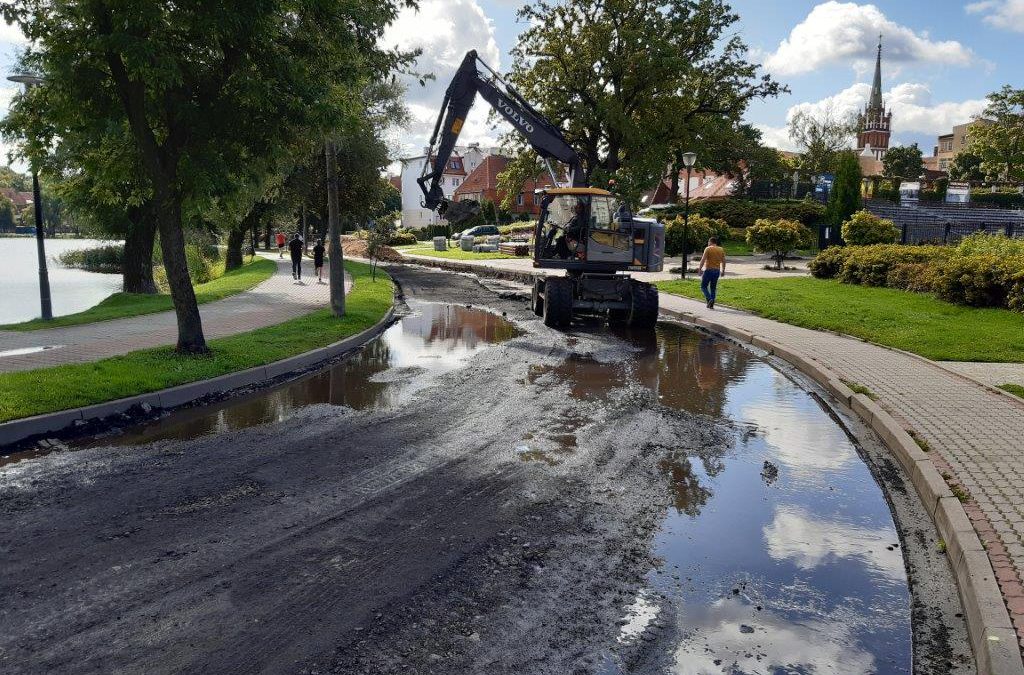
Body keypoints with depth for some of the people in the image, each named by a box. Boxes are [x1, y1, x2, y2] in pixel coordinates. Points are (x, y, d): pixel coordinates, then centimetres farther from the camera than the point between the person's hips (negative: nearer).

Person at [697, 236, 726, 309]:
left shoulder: (708, 249, -7)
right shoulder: (721, 250, 9)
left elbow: (703, 260, -14)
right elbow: (723, 261, 10)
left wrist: (700, 269, -12)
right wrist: (723, 270, 18)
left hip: (708, 270, -5)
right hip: (717, 270, 5)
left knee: (703, 286, 3)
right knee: (713, 288, 11)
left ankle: (709, 299, -18)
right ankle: (711, 305, 9)